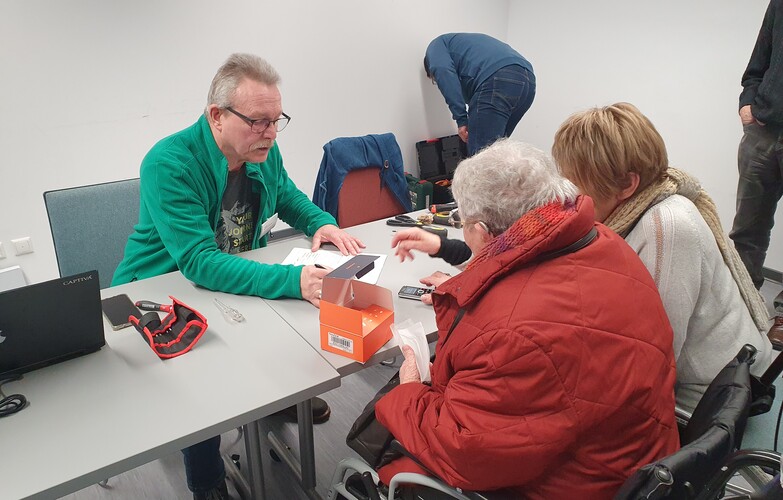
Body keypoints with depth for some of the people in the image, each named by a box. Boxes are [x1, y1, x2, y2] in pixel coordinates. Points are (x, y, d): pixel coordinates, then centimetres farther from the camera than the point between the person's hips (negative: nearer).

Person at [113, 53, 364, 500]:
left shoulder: (263, 150, -7)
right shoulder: (169, 165, -29)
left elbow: (288, 196, 13)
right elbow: (200, 264, -36)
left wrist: (323, 223, -10)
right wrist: (293, 281, -47)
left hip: (239, 274, 7)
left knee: (303, 301, -8)